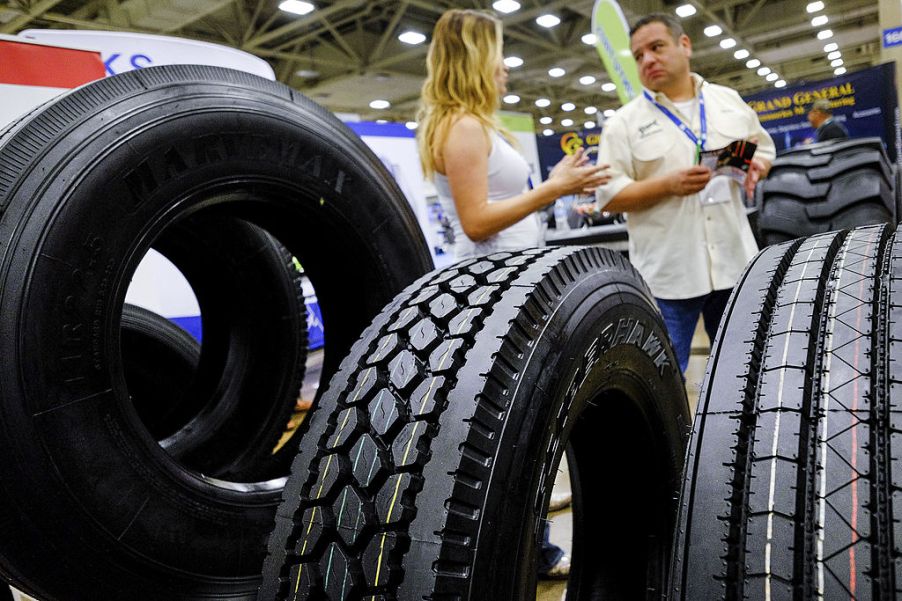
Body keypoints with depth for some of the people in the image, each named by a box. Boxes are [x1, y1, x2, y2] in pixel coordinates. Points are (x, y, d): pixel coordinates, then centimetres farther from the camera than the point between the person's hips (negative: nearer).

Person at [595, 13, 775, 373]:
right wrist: (668, 185, -20)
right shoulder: (624, 123, -3)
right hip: (667, 274, -3)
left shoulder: (729, 101, 10)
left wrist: (756, 167, -4)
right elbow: (608, 196, -7)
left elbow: (764, 147, 20)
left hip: (735, 261, 4)